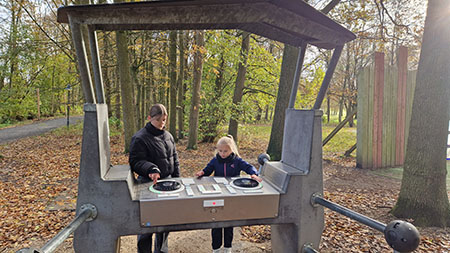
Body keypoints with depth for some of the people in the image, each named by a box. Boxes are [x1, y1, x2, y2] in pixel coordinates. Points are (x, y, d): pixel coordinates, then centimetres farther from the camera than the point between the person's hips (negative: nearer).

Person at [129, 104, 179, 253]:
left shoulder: (168, 136, 10)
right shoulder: (140, 138, -11)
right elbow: (136, 162, -16)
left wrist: (176, 179, 11)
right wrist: (152, 169, -33)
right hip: (148, 184, -6)